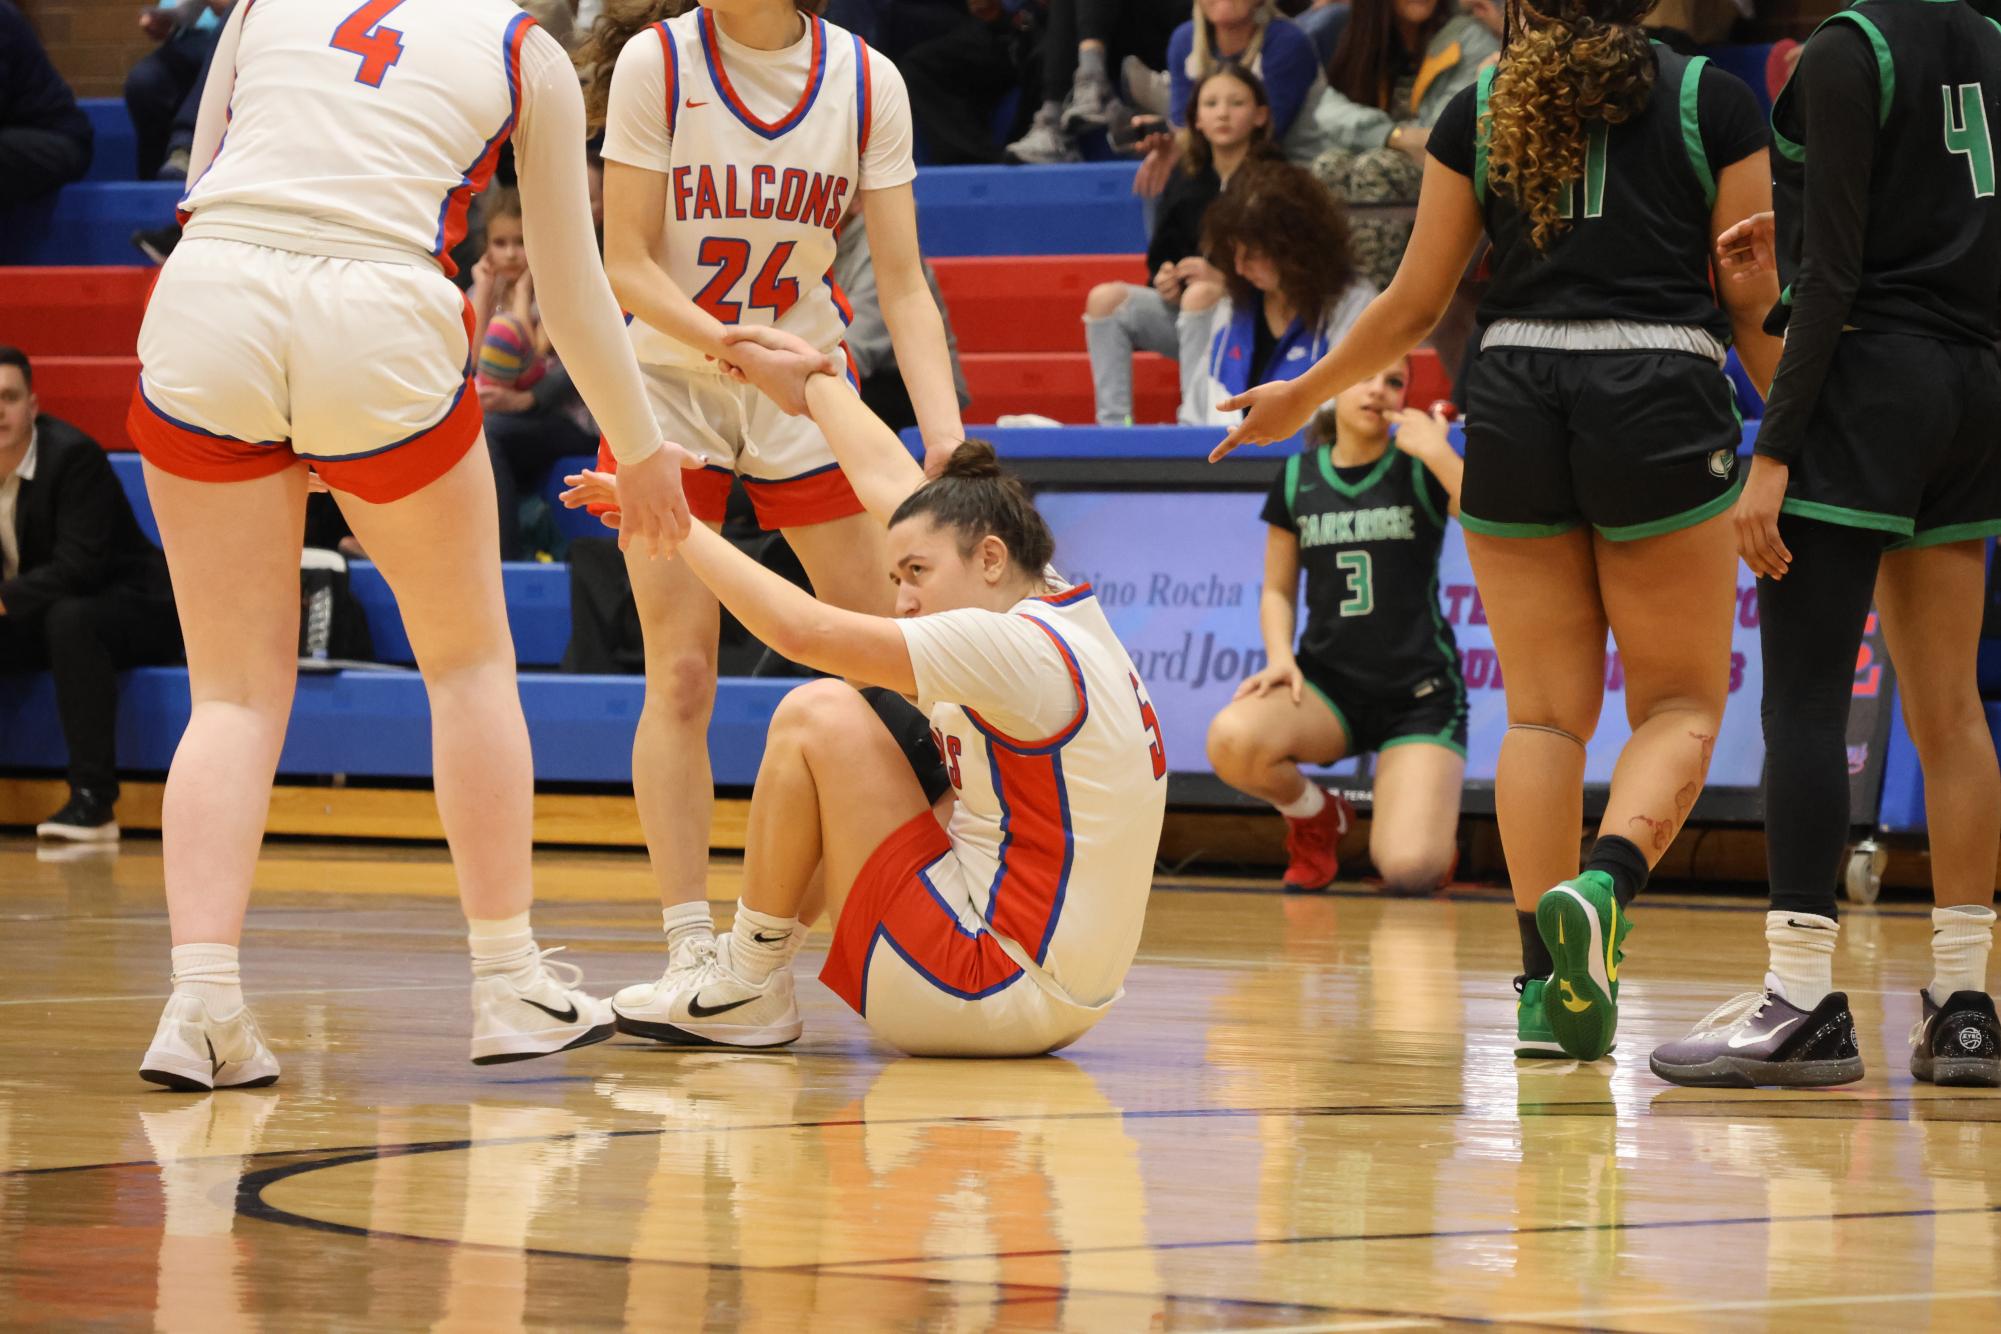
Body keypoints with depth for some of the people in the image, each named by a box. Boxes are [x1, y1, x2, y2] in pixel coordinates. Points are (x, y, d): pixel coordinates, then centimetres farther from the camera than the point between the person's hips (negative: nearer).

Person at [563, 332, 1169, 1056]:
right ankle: (746, 970, 21)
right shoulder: (1058, 608, 8)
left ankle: (751, 988, 2)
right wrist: (809, 368, 31)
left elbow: (804, 630, -19)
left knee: (818, 716, -8)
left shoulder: (1022, 647, -17)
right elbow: (891, 480, 21)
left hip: (997, 990, -10)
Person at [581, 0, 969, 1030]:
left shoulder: (866, 83, -11)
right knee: (680, 678, -10)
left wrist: (945, 433, -24)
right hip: (665, 380, -2)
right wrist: (737, 349, -30)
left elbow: (903, 284, -10)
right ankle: (689, 949, -7)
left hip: (807, 384, 2)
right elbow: (628, 267, -14)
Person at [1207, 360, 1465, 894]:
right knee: (1232, 740, -32)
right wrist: (1279, 656, -7)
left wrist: (1438, 453, -23)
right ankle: (1315, 815, 2)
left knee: (1410, 872, -23)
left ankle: (1427, 817, 18)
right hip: (1328, 682, 3)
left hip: (1420, 694, -2)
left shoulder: (1422, 471, -2)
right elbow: (1278, 590, 13)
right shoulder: (1297, 479, 7)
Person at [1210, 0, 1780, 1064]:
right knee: (1680, 705, 6)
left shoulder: (1480, 109, 8)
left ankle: (1545, 985, -2)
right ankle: (1605, 884, -23)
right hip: (1664, 404, -2)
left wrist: (1300, 396, 24)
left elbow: (1414, 306, 10)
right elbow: (1755, 308, 3)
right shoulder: (1712, 101, 4)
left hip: (1514, 403, 2)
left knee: (1545, 710, 7)